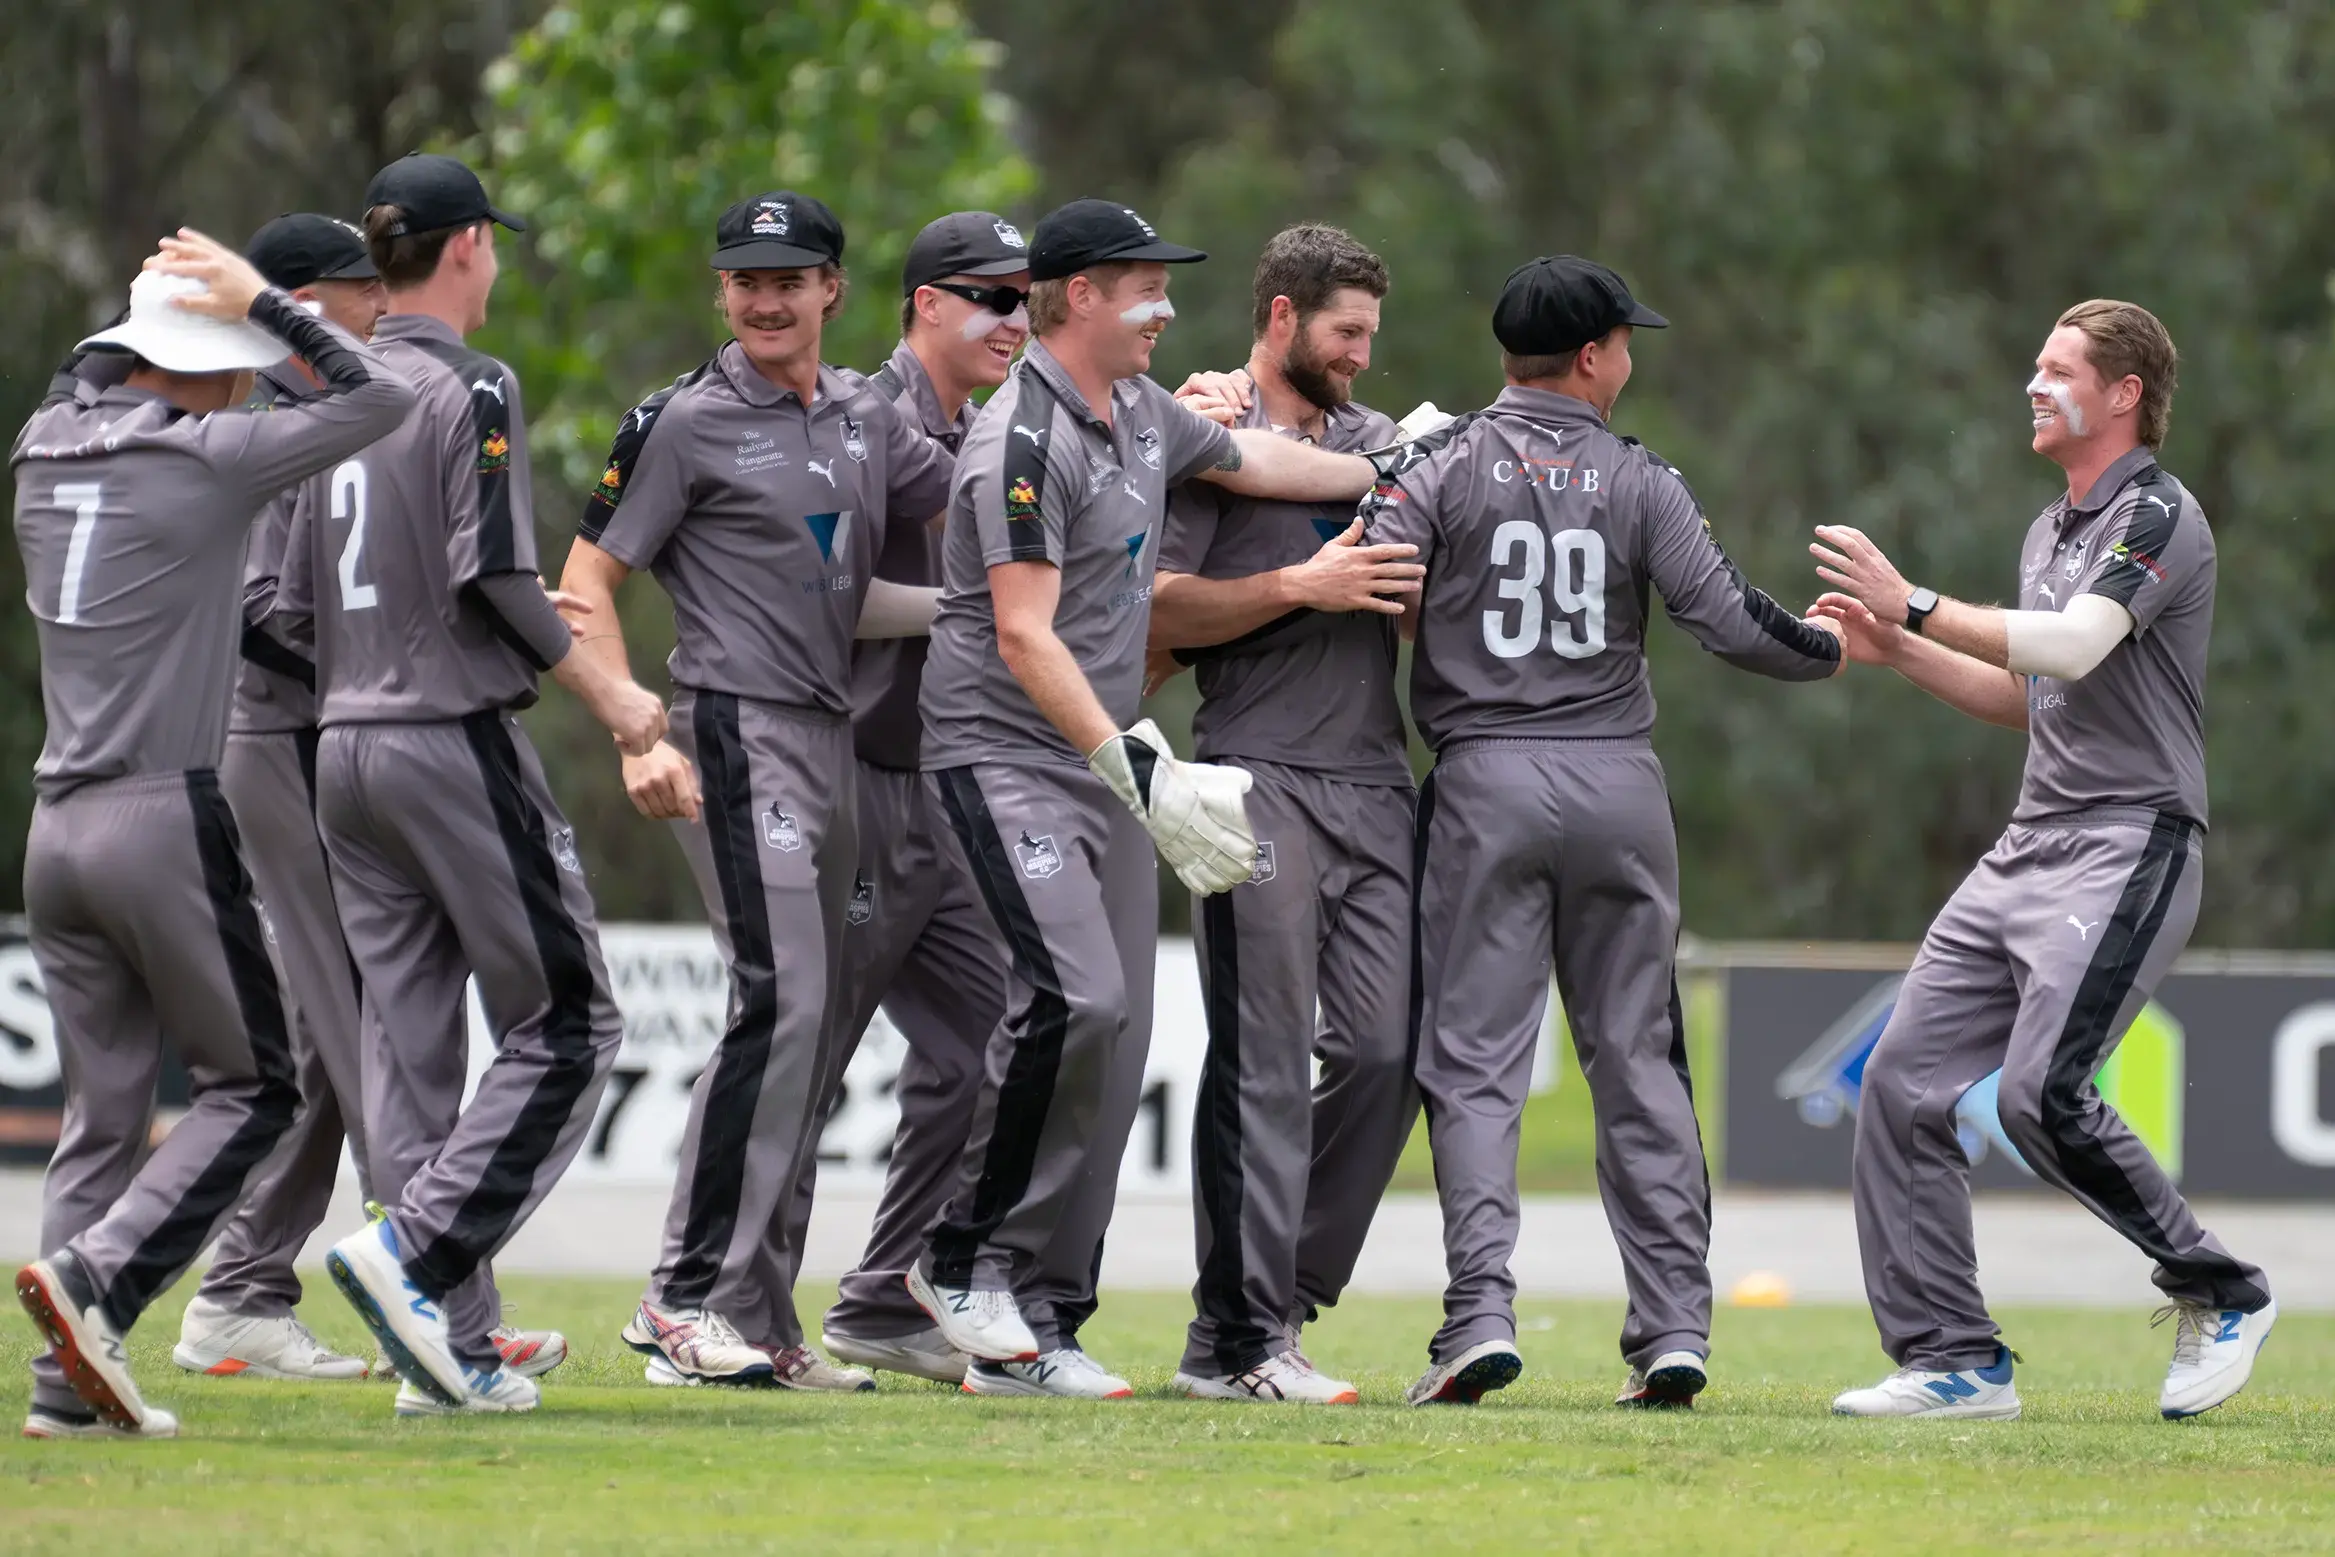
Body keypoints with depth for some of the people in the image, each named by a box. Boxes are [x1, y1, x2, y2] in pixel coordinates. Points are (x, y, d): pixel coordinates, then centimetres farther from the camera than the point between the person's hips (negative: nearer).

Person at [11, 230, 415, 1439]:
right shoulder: (206, 460, -10)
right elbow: (381, 398, -3)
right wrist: (264, 306, 0)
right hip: (164, 819, -7)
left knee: (103, 1104, 10)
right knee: (251, 1086, 4)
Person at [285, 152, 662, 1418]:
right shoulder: (471, 388, -9)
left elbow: (292, 603, 14)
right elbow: (493, 575, -16)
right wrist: (602, 692, -7)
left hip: (344, 747, 8)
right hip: (458, 743, -8)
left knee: (409, 1042, 6)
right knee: (565, 1027, -3)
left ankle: (453, 1347, 4)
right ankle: (412, 1251, -18)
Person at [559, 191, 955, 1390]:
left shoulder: (865, 420, 15)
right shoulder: (686, 422, -5)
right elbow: (584, 581, -5)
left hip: (833, 740, 8)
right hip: (737, 736, -8)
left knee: (807, 1022, 7)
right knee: (780, 1000, -19)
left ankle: (759, 1322, 11)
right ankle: (686, 1300, -18)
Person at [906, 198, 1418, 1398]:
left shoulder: (1141, 416, 12)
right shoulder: (1027, 440, -16)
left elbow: (1253, 462, 32)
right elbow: (1023, 634, -23)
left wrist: (1397, 469, 35)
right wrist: (1135, 767, -30)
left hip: (1105, 763, 9)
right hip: (1004, 754, -9)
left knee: (1114, 1033, 2)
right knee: (1076, 997, -24)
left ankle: (1034, 1328, 5)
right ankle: (965, 1258, -10)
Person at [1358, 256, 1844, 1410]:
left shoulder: (1442, 466, -2)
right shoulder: (1640, 481, 1)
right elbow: (1727, 619, -4)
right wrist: (1835, 653, 14)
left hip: (1486, 783, -1)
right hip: (1619, 784, 1)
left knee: (1475, 1062, 0)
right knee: (1639, 1061, 8)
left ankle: (1480, 1312, -16)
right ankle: (1673, 1327, 4)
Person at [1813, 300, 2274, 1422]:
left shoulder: (2158, 517, -9)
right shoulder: (2051, 532, 20)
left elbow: (2074, 648, -24)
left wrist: (1915, 605, -22)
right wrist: (1896, 652, 16)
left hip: (2130, 846, -9)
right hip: (2028, 853, 9)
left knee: (2041, 1093, -21)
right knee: (1904, 1078, 0)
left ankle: (2222, 1295, -2)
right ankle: (1953, 1361, 3)